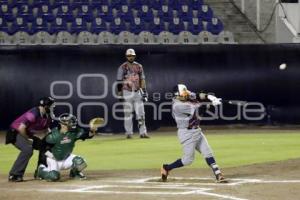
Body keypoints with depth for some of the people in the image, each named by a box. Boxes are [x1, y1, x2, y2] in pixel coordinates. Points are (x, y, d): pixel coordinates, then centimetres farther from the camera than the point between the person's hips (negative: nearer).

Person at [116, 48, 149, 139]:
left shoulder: (139, 66, 9)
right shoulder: (123, 67, -1)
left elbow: (142, 79, 11)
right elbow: (119, 81, -1)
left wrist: (144, 91, 4)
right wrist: (120, 94, -6)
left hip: (137, 92, 3)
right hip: (127, 93, -3)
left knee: (141, 113, -1)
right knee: (128, 114, 0)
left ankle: (143, 132, 1)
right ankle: (129, 133, 6)